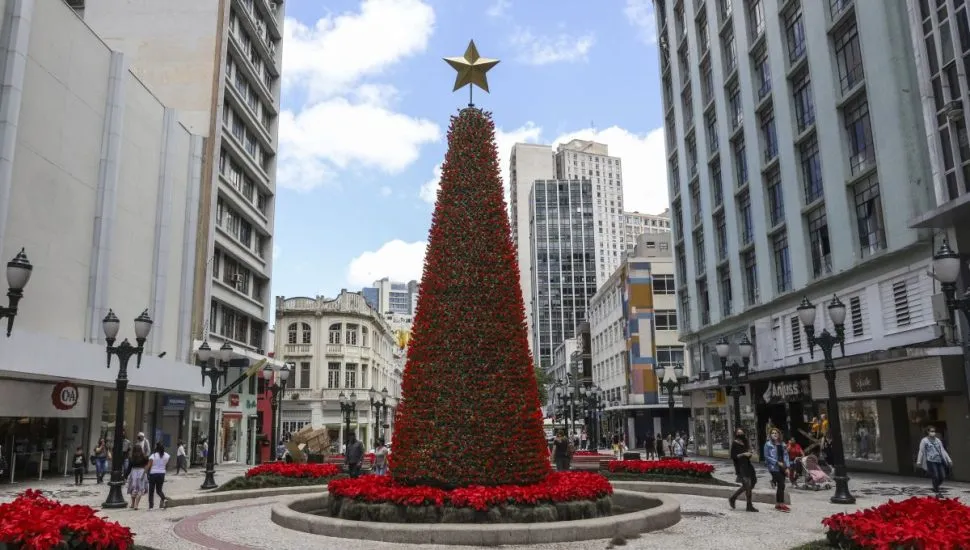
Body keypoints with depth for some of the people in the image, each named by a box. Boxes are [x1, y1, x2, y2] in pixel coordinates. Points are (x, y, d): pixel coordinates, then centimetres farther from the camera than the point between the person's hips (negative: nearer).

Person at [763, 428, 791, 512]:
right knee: (781, 485, -11)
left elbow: (786, 455, 11)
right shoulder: (768, 444, -5)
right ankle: (781, 504, -6)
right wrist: (777, 462, -13)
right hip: (774, 467, -6)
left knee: (779, 486, 9)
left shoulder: (782, 444, 11)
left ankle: (778, 504, 19)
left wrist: (787, 467, 2)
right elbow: (766, 456, -8)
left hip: (782, 467, 6)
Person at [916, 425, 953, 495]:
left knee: (943, 476, 3)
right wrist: (919, 462, 2)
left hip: (939, 461, 5)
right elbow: (921, 451, 2)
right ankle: (937, 492, 6)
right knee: (935, 477, -8)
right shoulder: (924, 440, 0)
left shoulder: (938, 440, 11)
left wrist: (949, 460, 7)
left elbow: (943, 450, 12)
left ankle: (935, 488, 28)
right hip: (931, 461, -5)